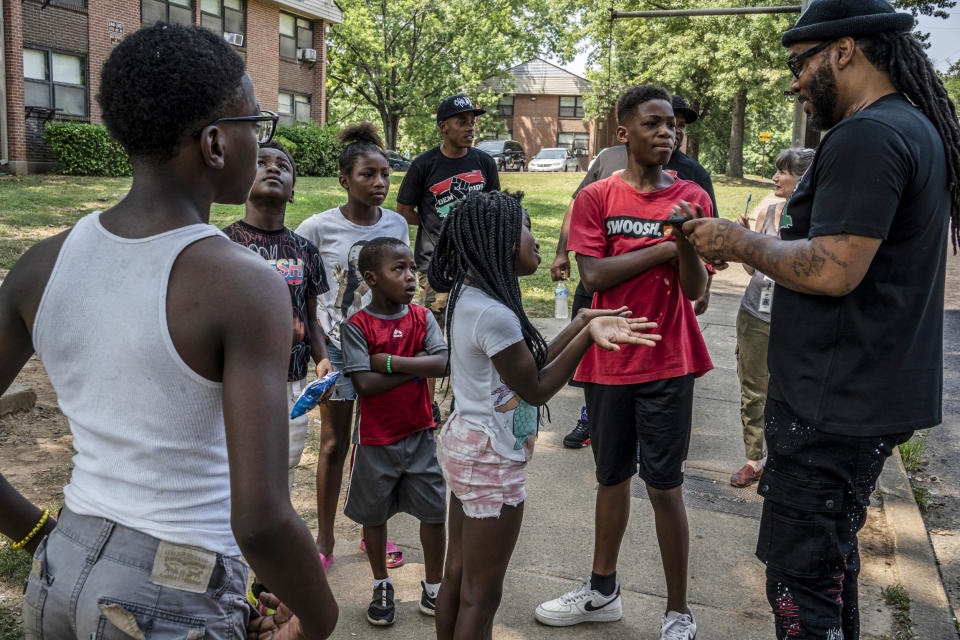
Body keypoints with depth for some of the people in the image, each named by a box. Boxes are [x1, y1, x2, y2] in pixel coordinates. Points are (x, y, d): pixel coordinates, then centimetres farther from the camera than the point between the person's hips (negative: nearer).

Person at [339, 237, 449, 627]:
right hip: (375, 438, -2)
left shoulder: (422, 318, -1)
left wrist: (390, 361, -20)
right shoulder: (356, 326, -11)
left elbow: (441, 364, -15)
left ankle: (433, 586, 28)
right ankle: (381, 587, 35)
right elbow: (364, 383, -20)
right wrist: (415, 369, -16)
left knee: (434, 511, 7)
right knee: (374, 513, 13)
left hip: (419, 434, 2)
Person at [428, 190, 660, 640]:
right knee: (480, 596, 7)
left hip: (462, 444, 9)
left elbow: (531, 364, 5)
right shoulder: (494, 314, -26)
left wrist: (583, 322, 5)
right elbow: (535, 390, -16)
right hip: (491, 464, -9)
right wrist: (588, 335, -20)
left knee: (456, 577, 21)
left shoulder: (467, 296, 3)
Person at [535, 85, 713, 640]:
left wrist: (688, 244, -25)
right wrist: (663, 247, -12)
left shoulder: (692, 198, 0)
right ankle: (602, 591, 34)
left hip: (667, 364, -1)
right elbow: (593, 274, -12)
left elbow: (696, 290, -6)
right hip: (609, 362, 1)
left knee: (664, 485, 2)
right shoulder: (597, 197, 0)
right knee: (613, 476, 16)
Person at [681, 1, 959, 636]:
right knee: (832, 547, 23)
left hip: (835, 405, -11)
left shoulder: (866, 135, -18)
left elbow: (832, 271, -25)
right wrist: (751, 244, 12)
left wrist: (742, 242, -10)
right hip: (875, 394, 11)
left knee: (798, 574, -2)